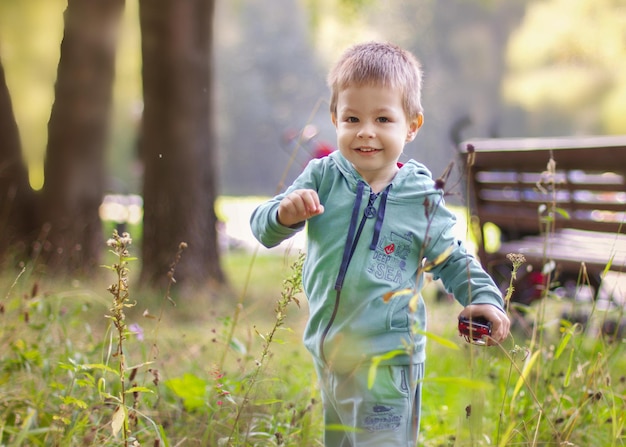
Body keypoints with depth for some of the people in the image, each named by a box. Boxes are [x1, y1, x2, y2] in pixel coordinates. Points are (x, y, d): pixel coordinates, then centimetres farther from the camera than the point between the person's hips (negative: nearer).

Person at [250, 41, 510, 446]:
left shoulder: (422, 197, -5)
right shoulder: (322, 178, -3)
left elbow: (451, 259, 9)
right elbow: (263, 229, -4)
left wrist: (483, 297, -7)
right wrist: (285, 214, -27)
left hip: (389, 357, -3)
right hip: (328, 351, 3)